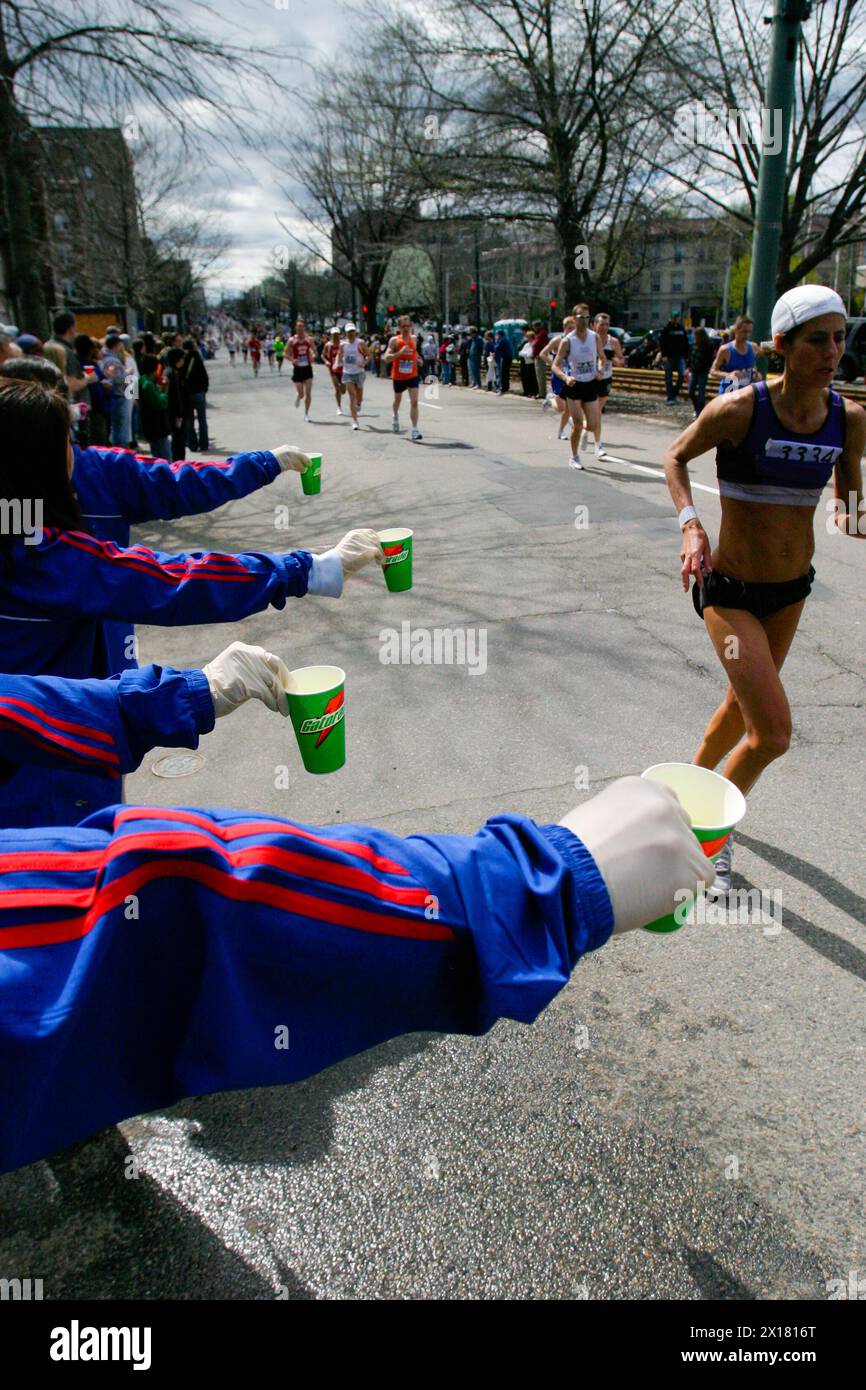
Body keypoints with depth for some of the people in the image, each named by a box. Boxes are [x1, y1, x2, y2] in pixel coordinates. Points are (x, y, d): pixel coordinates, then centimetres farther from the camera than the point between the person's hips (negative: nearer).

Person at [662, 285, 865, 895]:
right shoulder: (739, 409, -19)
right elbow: (676, 456, -2)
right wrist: (691, 524, -17)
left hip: (793, 589, 6)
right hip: (731, 590, -5)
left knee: (743, 704, 22)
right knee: (773, 733, -11)